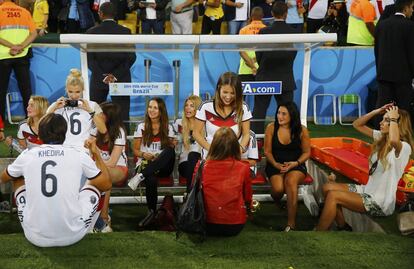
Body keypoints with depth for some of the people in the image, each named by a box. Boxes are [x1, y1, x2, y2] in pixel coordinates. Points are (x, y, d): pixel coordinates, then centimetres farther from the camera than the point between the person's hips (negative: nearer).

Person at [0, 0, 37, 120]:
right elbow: (34, 33, -2)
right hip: (22, 55, 3)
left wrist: (11, 46, -12)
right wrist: (21, 47, -10)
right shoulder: (25, 11, 6)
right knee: (26, 88, 8)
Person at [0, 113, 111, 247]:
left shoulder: (27, 155, 1)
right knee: (95, 181, 22)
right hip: (73, 236, -1)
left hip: (36, 237, 1)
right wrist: (96, 154, 22)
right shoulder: (79, 155, -3)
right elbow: (106, 184, 12)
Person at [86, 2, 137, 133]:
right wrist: (116, 75, -10)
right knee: (122, 115, 1)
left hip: (98, 79, 1)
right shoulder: (125, 31, -3)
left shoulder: (91, 32, -3)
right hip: (121, 80, 0)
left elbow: (90, 59, -6)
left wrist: (103, 76, -10)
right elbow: (131, 57, -6)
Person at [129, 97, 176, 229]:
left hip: (163, 167, 1)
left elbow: (171, 150, 8)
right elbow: (135, 150, 10)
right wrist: (144, 154, -12)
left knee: (170, 151, -37)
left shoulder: (168, 128, 13)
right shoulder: (141, 127, 11)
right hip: (145, 164, -1)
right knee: (151, 179, -40)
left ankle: (140, 176, -38)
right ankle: (151, 212, -29)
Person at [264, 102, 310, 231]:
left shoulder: (301, 130, -6)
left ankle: (291, 223, -28)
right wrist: (276, 164, -14)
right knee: (278, 188, -29)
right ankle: (277, 204, 14)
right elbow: (267, 151, 2)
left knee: (291, 181, -35)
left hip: (296, 165, 0)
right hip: (275, 165, 1)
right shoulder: (271, 127, -5)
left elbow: (306, 152, 4)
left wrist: (295, 163, -12)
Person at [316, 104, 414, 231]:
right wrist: (377, 111, -1)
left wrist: (393, 119, -28)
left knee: (333, 196, -22)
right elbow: (357, 125, 12)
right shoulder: (382, 137, 7)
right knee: (328, 188, -4)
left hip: (380, 202, -9)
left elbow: (394, 140, -45)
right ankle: (342, 227, 9)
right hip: (367, 190, 9)